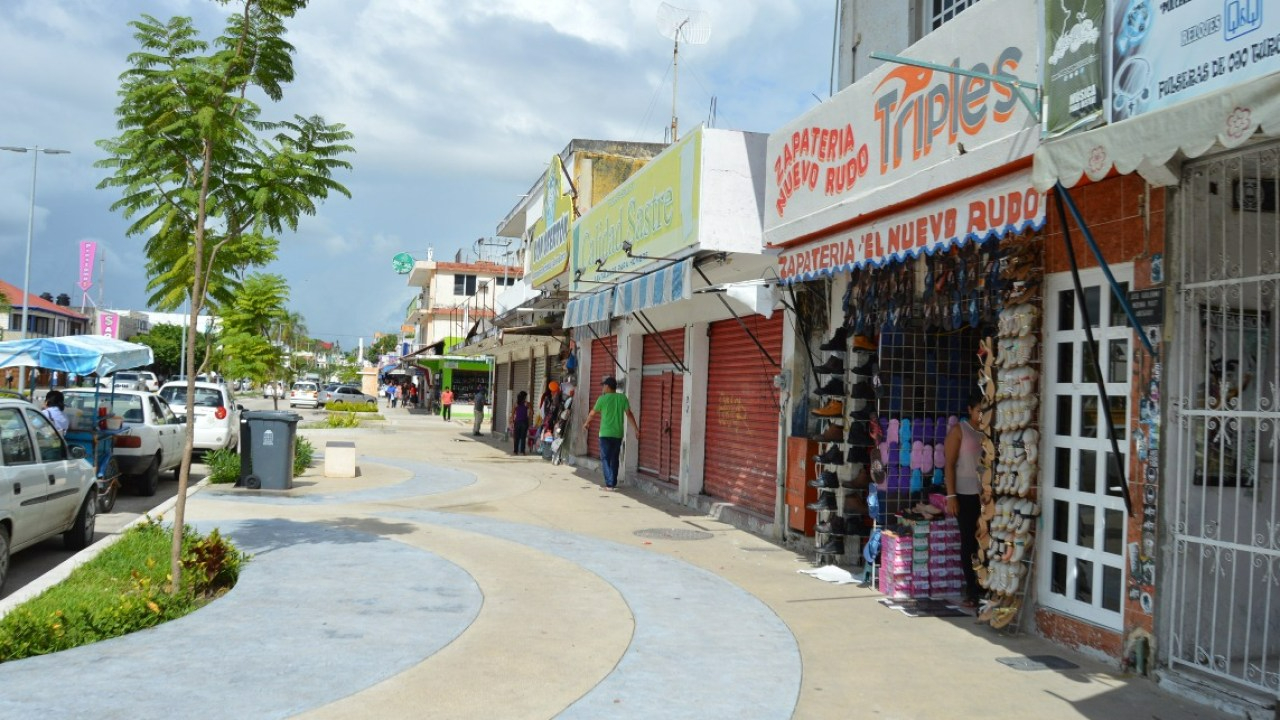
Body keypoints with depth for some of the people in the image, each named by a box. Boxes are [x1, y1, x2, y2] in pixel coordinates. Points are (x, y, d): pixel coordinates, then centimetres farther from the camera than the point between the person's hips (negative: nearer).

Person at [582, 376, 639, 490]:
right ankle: (614, 483, 19)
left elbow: (592, 413, 6)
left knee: (605, 459, 0)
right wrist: (636, 428, 5)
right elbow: (629, 414, -1)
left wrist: (586, 424, 23)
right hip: (618, 434, 4)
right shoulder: (623, 398, 2)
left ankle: (609, 483, -10)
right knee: (614, 459, 15)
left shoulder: (603, 398, -6)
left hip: (605, 433, -4)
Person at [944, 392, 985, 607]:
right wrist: (951, 496, -10)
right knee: (969, 541, 2)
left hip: (987, 494, 3)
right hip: (966, 495, -3)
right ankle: (971, 590, 9)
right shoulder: (958, 430, -1)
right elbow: (949, 464, -4)